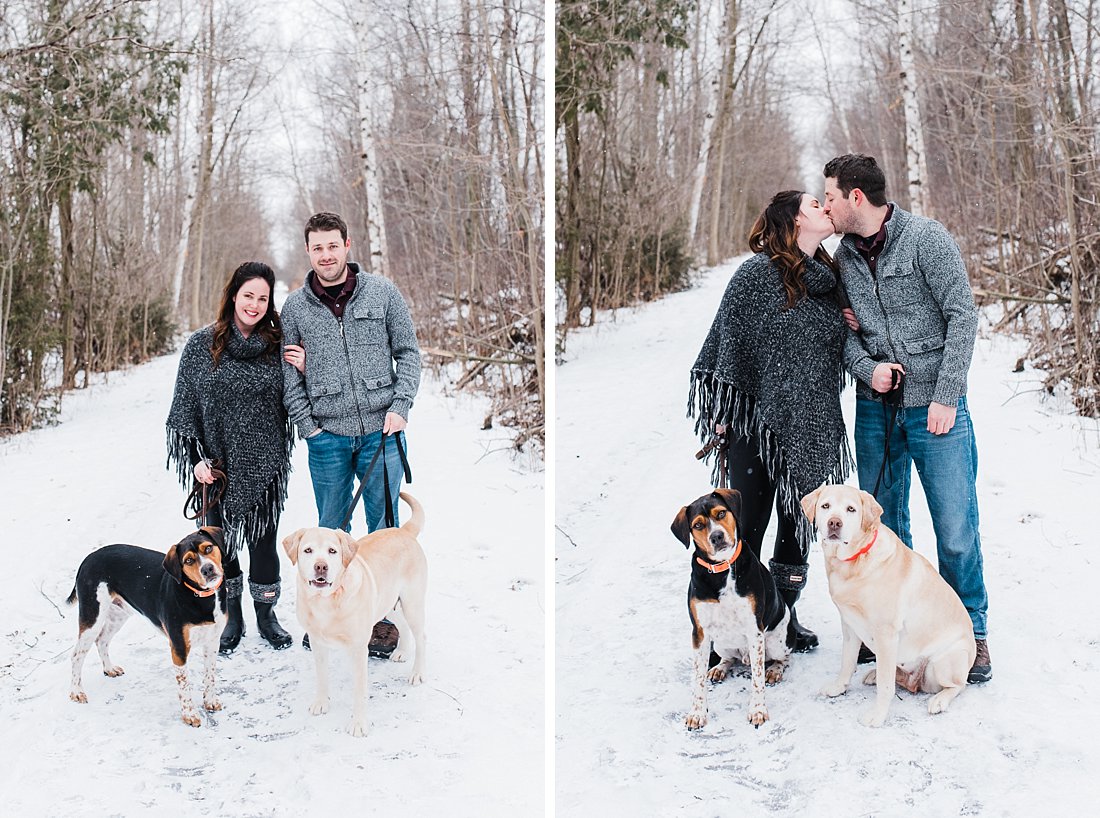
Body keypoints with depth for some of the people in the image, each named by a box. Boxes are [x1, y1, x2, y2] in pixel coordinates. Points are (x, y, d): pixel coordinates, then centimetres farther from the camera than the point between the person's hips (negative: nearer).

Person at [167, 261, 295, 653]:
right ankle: (232, 616, 25)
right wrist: (197, 458, -6)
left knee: (263, 539, 9)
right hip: (218, 464, 0)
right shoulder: (202, 345, -3)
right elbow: (185, 406, 1)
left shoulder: (277, 345, 1)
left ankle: (266, 613, 27)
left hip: (265, 465, 1)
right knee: (221, 539, 9)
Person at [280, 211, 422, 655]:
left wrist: (400, 406, -5)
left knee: (385, 527, 5)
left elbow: (408, 353, 6)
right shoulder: (294, 308, 5)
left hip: (382, 431, 0)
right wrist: (308, 426, -2)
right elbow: (288, 375, 7)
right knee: (331, 530, 8)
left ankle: (383, 615, 16)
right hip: (327, 436, 1)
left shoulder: (382, 292, 3)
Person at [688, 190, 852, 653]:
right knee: (749, 527, 1)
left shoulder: (828, 278, 10)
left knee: (799, 523, 13)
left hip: (812, 427, 6)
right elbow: (729, 340, -6)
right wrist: (724, 414, -7)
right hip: (761, 421, -6)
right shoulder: (758, 273, -7)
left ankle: (785, 617, 27)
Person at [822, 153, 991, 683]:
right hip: (874, 408, 5)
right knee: (883, 524, 10)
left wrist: (946, 397, -14)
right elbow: (843, 328, 11)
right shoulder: (844, 256, 8)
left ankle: (969, 630, 13)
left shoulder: (926, 239, -7)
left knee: (956, 529, -4)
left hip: (934, 406, -5)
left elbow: (962, 316, -9)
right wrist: (867, 368, -10)